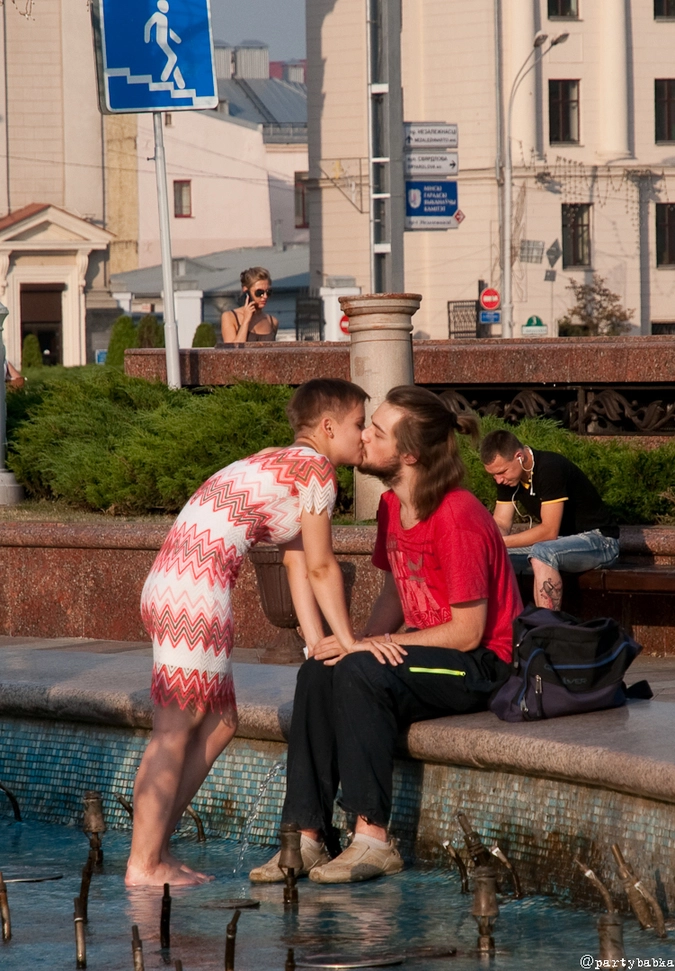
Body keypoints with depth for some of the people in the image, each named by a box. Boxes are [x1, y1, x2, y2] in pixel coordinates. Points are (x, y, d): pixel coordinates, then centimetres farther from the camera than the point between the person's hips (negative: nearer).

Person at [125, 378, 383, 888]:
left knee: (218, 723, 14)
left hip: (172, 582, 10)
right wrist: (348, 641, 7)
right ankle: (144, 864, -9)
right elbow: (320, 567, -3)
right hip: (195, 590, -10)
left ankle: (156, 847, 15)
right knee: (176, 728, -9)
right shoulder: (316, 469, -5)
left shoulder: (282, 464, 25)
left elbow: (298, 564, 23)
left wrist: (319, 645, 18)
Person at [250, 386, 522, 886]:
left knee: (360, 673, -29)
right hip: (433, 654, 9)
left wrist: (371, 645, -20)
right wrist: (364, 643, -6)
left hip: (482, 664, -9)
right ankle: (309, 836, -15)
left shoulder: (458, 517, -22)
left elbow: (467, 633, -21)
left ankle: (373, 839, -26)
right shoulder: (392, 507, 6)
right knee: (318, 673, -12)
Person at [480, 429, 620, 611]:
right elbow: (501, 524, 0)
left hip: (598, 541, -8)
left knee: (541, 553, -36)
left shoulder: (550, 468, -26)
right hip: (561, 543, 8)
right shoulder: (507, 476, -1)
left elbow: (549, 531, -28)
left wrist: (503, 541, -27)